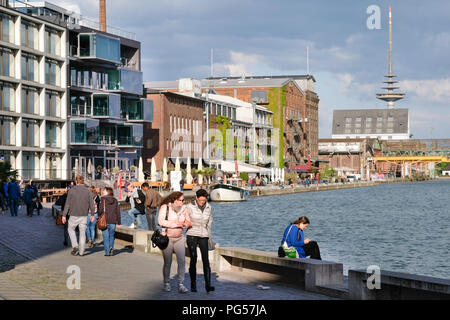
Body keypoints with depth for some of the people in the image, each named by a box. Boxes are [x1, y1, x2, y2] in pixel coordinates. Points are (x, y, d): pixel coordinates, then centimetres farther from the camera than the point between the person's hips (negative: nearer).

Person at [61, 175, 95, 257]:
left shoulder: (72, 190, -5)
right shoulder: (87, 191, -1)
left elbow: (67, 204, -5)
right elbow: (91, 204, 1)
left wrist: (64, 215, -1)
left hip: (74, 215, -2)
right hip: (84, 215, 2)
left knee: (71, 229, 20)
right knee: (82, 233, 9)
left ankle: (75, 246, 5)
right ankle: (81, 252, 9)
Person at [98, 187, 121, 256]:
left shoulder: (103, 199, -5)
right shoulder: (115, 200, 7)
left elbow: (100, 210, -10)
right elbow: (118, 212, 7)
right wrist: (119, 222, 11)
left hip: (105, 221, -3)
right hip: (113, 222, 3)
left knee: (106, 237, 4)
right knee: (111, 235, 19)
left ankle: (107, 252, 2)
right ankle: (111, 247, -1)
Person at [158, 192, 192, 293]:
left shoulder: (184, 209, 4)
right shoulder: (165, 207, -8)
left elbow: (188, 222, 12)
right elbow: (161, 221, -19)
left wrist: (187, 224, -13)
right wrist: (176, 224, -20)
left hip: (179, 238, 3)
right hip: (167, 238, -3)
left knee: (181, 261, -7)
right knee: (167, 262, 5)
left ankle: (181, 284, -3)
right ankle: (166, 283, 20)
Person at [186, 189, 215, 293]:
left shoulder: (208, 207, 4)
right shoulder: (190, 206, -6)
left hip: (203, 237, 2)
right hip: (192, 236, -2)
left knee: (206, 260, -8)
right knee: (193, 259, -2)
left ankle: (208, 285, -12)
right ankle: (193, 285, 8)